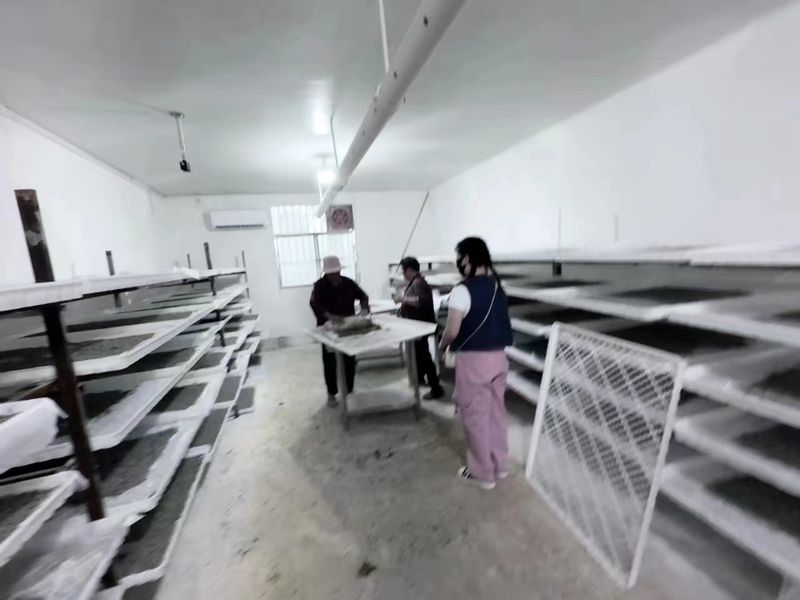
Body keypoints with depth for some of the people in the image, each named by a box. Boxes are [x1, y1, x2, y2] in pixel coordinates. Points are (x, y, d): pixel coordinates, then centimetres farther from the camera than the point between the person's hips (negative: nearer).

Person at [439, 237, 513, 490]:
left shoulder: (463, 290, -18)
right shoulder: (497, 287, 5)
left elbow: (452, 331, -18)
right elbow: (496, 322, 10)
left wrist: (443, 344, 2)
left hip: (473, 360, -7)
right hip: (498, 356, 8)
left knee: (476, 417, 9)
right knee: (496, 412, 20)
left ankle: (482, 472, 25)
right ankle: (500, 465, 37)